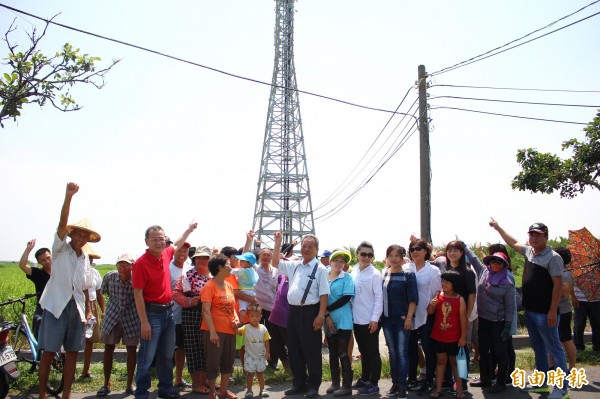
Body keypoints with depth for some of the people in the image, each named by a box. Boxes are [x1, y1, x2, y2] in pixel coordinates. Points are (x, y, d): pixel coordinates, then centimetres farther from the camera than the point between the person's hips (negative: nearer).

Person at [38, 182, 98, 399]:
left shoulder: (85, 259, 14)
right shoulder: (60, 249, -2)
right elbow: (62, 224, -19)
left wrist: (88, 309, 11)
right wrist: (68, 196, -33)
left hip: (76, 308, 5)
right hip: (56, 306, -5)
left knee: (72, 353, 6)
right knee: (48, 352, -2)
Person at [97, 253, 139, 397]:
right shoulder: (110, 276, -12)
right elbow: (104, 292, 8)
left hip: (131, 317, -1)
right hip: (112, 315, 1)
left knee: (131, 349, 4)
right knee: (108, 349, 4)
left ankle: (130, 384, 17)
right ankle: (106, 384, 18)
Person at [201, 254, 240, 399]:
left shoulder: (229, 286, 11)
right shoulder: (209, 286, -12)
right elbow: (206, 310, -17)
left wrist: (236, 319, 0)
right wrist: (212, 332, -23)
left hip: (229, 330, 7)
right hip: (214, 331, -7)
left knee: (228, 361, 14)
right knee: (213, 362, 3)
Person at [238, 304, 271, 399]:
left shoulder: (263, 328, -2)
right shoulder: (246, 328, -10)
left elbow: (266, 341, 2)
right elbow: (238, 331, -29)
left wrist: (267, 352, -4)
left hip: (261, 356, 2)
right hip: (250, 356, -2)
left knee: (260, 373, 13)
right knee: (250, 373, 5)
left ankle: (262, 390, 22)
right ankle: (249, 390, 17)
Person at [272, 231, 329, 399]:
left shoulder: (320, 269, -6)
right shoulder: (294, 265, 12)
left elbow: (324, 294, -10)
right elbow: (275, 262, 20)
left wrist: (321, 315, -17)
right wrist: (278, 242, 12)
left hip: (309, 312, -6)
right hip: (293, 311, 7)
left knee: (311, 350, 2)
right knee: (294, 349, 13)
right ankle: (299, 383, 27)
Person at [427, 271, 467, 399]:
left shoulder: (460, 300, -11)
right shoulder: (438, 296, -3)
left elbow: (463, 320, -8)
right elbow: (430, 312, 2)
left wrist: (463, 337, -9)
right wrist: (431, 305, -19)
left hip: (454, 338, -2)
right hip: (438, 337, 2)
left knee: (455, 362, 11)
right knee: (440, 361, 12)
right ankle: (438, 389, 17)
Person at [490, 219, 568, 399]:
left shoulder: (553, 257, -13)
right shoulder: (529, 251, 9)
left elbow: (558, 284, -16)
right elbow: (513, 243, 27)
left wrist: (553, 311, -19)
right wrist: (498, 228, 29)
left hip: (545, 313, -8)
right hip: (530, 310, 8)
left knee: (554, 349, -1)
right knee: (538, 348, 16)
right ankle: (541, 383, 27)